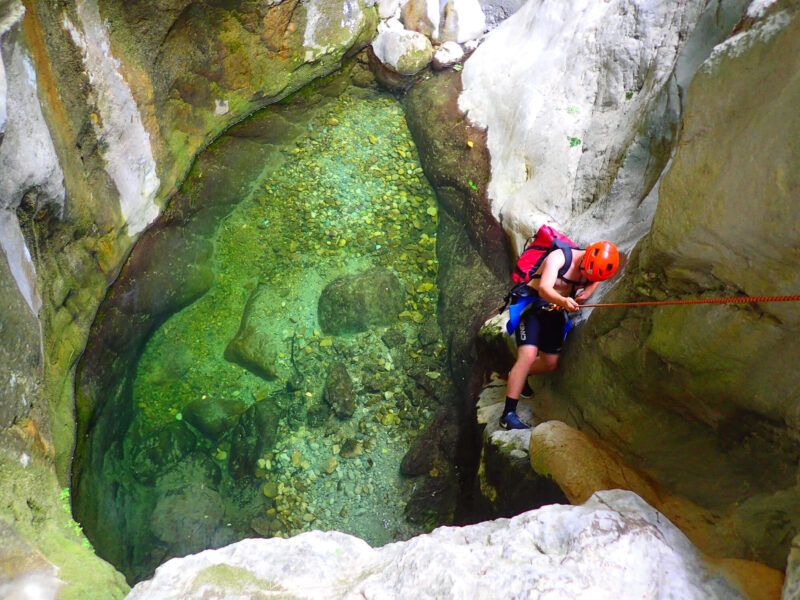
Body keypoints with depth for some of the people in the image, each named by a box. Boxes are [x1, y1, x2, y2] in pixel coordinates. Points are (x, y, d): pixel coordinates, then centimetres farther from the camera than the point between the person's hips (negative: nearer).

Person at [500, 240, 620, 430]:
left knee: (550, 364, 9)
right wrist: (563, 301, -55)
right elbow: (544, 288, -35)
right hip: (531, 306, -7)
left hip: (554, 313, 7)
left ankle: (518, 376, 41)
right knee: (528, 356, -23)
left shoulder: (595, 273, -5)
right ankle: (508, 414, -22)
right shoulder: (559, 257, -23)